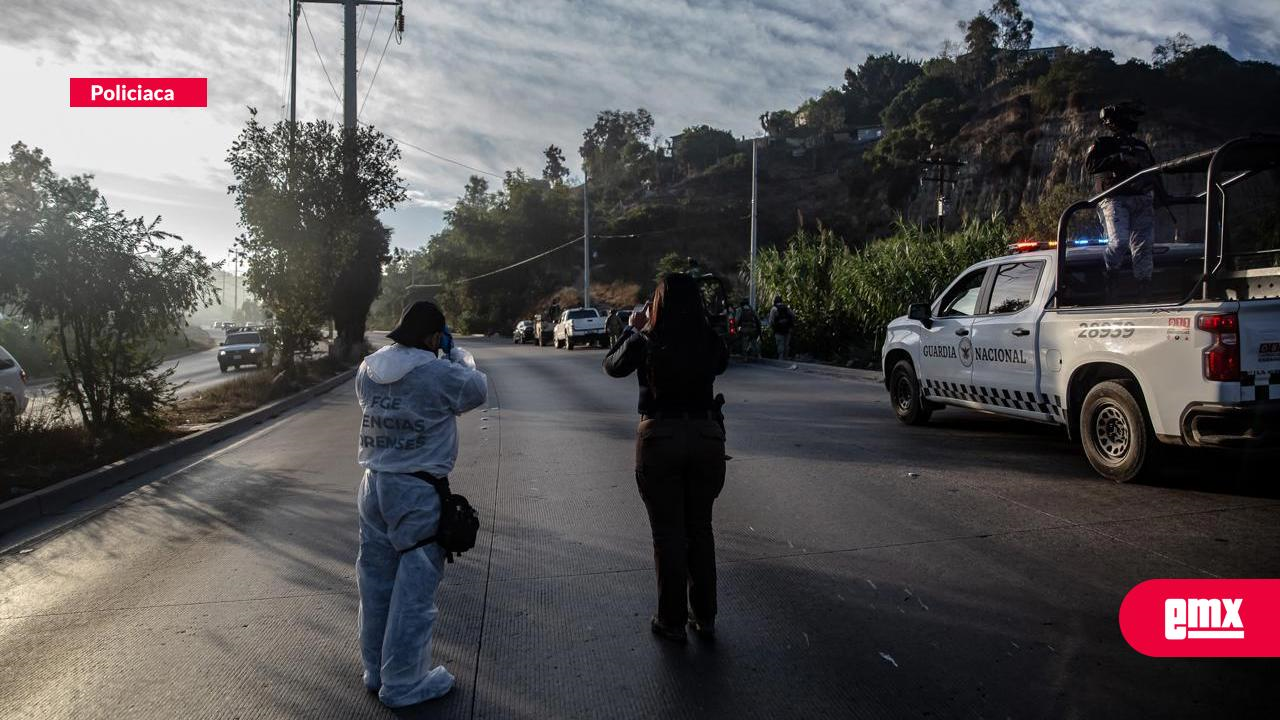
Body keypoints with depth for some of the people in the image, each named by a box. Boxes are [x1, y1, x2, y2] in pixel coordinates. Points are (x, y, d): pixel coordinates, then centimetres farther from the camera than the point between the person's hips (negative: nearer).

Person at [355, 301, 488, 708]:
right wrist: (458, 356, 11)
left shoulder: (367, 370, 3)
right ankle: (402, 684, 15)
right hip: (418, 493, -7)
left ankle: (375, 671, 32)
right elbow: (478, 391, 0)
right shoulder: (439, 372, -17)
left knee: (376, 582, 17)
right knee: (414, 589, 5)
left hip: (373, 484, 7)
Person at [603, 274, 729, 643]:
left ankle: (672, 621, 18)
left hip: (659, 438, -2)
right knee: (700, 529, 16)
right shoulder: (710, 342, -5)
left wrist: (632, 329, 22)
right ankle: (705, 616, 26)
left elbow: (612, 365, 10)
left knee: (668, 534, 9)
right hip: (706, 436, 3)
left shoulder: (645, 342, -10)